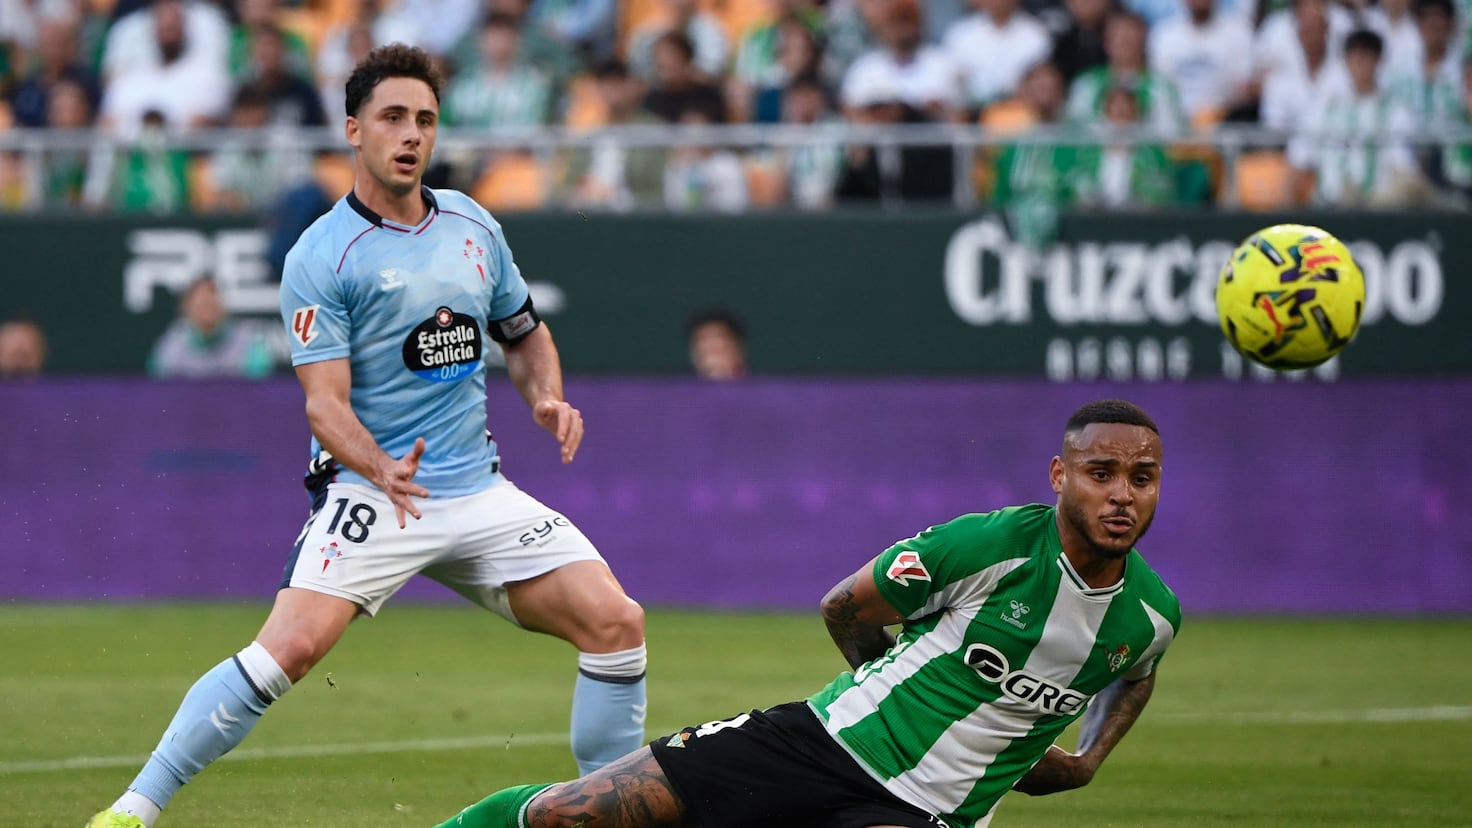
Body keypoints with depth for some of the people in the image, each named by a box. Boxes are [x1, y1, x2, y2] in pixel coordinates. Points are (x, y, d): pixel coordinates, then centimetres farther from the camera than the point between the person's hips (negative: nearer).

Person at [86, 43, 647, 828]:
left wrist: (547, 398, 2)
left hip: (479, 491, 6)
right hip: (367, 491, -5)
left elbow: (525, 334, 24)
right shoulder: (321, 256, -8)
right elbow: (325, 403, -14)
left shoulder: (473, 226, 10)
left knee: (616, 622, -8)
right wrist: (383, 472, -33)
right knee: (294, 645, -25)